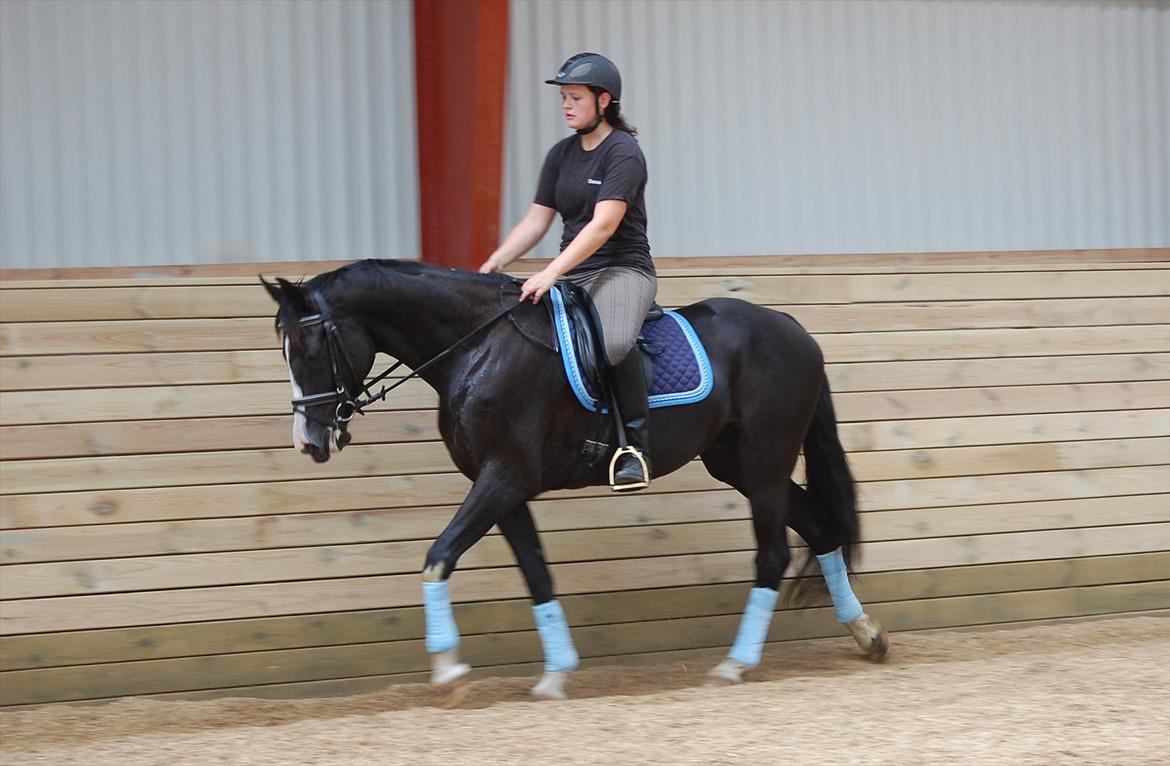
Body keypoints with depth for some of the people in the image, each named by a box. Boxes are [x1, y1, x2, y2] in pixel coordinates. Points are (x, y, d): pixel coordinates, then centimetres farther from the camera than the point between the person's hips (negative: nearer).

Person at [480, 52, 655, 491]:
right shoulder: (561, 155, 14)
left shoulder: (623, 152, -9)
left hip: (622, 270, -8)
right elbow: (536, 221, 12)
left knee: (614, 342, -38)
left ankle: (636, 439, -23)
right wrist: (496, 262, -5)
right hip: (570, 275, 8)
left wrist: (552, 272, -30)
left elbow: (604, 224, -21)